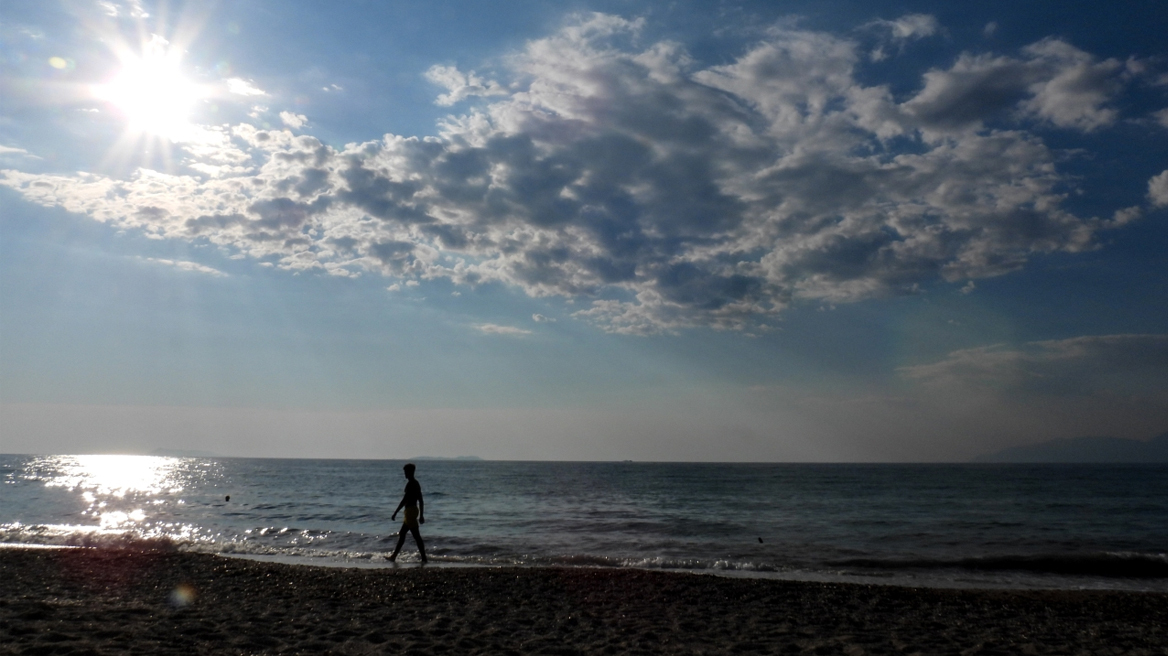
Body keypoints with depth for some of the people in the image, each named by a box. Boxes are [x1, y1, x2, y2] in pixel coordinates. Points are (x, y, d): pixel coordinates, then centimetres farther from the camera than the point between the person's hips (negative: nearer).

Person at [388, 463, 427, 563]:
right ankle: (394, 556, 17)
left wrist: (395, 513, -17)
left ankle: (424, 558, -7)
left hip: (410, 510, -10)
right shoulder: (416, 483, 14)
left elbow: (404, 500, -20)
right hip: (414, 509, 10)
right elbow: (421, 501, 17)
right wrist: (421, 515, 20)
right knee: (401, 534, 14)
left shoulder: (410, 484, -15)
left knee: (416, 535, -8)